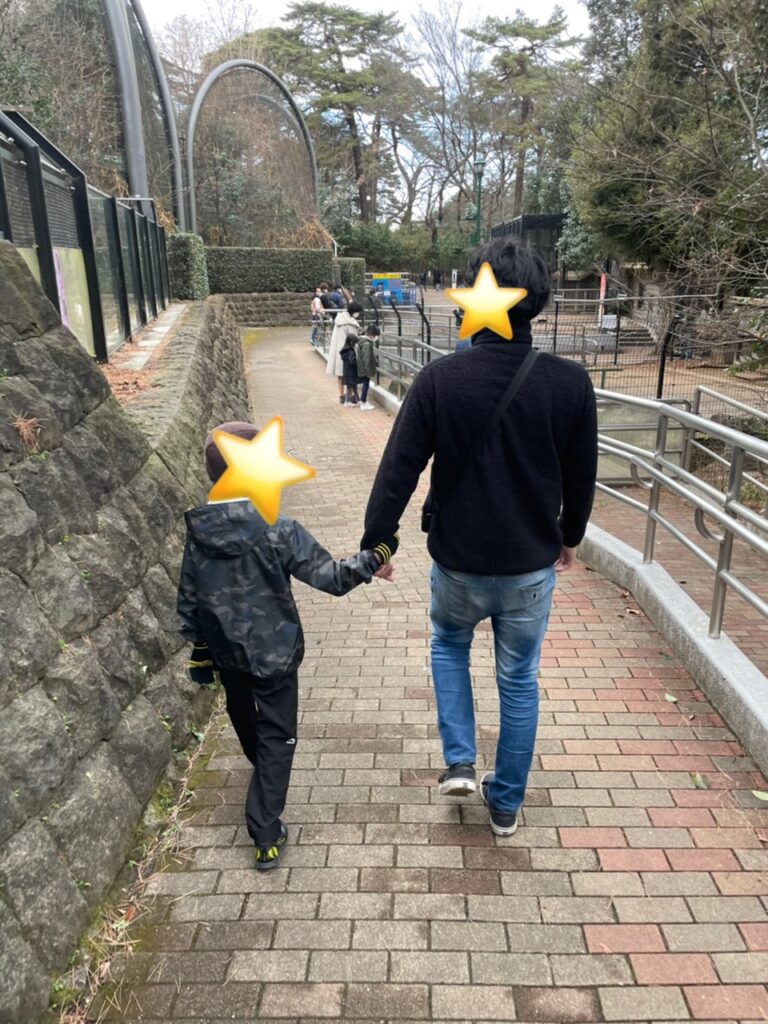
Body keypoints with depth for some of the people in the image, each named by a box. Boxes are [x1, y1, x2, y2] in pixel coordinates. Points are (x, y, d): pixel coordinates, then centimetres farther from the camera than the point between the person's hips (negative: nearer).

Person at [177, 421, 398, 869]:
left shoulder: (197, 535, -10)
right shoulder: (279, 532, -24)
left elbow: (189, 602, 0)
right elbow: (330, 577, -21)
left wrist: (200, 652, 12)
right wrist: (372, 558, -9)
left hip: (227, 655, 5)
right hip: (274, 655, -5)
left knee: (247, 725, 28)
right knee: (277, 738, 11)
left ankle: (264, 776, 57)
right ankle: (266, 835, 12)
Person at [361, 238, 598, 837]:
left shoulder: (439, 380, -17)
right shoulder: (571, 383, -11)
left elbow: (398, 472, -12)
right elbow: (581, 477, 0)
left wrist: (374, 543, 2)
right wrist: (570, 538, 18)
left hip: (459, 564, -1)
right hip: (533, 568, 1)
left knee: (449, 645, 30)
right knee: (519, 682, 19)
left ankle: (460, 762, 24)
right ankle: (506, 804, 35)